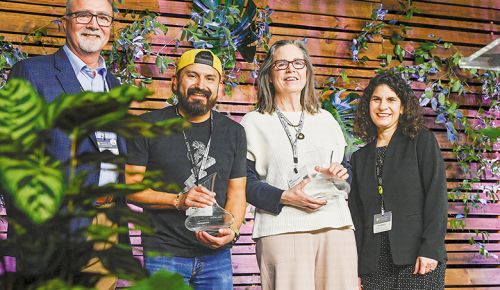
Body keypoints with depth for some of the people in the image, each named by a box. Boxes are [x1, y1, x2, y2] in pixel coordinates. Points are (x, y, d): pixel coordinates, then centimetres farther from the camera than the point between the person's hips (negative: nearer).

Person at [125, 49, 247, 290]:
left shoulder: (234, 132, 8)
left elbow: (237, 192, 7)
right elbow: (130, 187, -3)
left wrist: (232, 230, -12)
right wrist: (178, 200, -17)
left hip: (217, 256, 3)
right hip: (163, 254, -3)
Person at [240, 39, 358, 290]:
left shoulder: (326, 121, 20)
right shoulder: (254, 123, 8)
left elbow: (344, 167, 25)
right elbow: (246, 182, 0)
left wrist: (341, 174, 1)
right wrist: (284, 197, -16)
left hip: (336, 227, 4)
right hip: (281, 230, -4)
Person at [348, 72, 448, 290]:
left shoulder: (423, 141, 5)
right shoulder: (360, 157, 15)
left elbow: (437, 195, -3)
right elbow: (356, 214, 13)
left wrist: (430, 249, -14)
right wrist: (355, 270, 7)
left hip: (419, 259, -3)